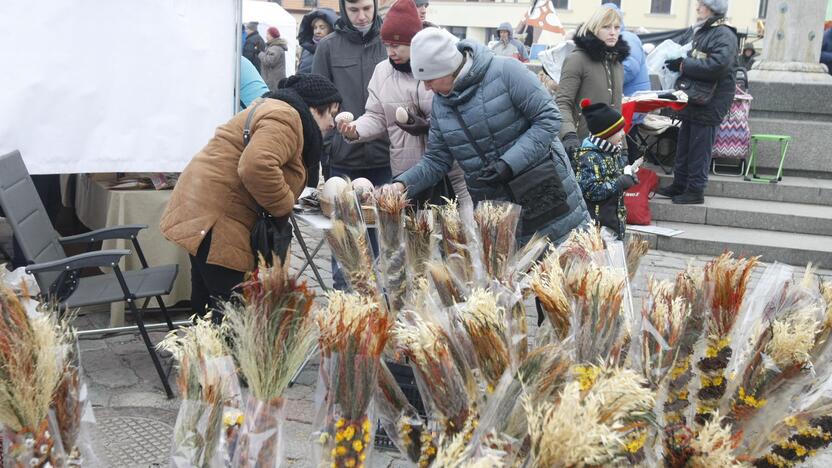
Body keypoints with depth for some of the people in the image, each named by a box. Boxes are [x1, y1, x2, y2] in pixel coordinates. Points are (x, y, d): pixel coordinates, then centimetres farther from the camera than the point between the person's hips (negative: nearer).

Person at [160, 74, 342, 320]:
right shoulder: (286, 118, -13)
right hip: (217, 219, -11)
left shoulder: (275, 111, 22)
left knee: (208, 310, 16)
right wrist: (284, 206, -17)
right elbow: (257, 166, -30)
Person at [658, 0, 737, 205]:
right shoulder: (702, 32, 14)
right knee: (684, 145, 15)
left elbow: (717, 65, -27)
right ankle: (680, 184, 25)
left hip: (709, 103, -9)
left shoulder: (725, 35, -15)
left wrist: (683, 64, -20)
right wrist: (679, 61, 6)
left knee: (699, 148, -3)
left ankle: (696, 190, 5)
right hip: (692, 99, 9)